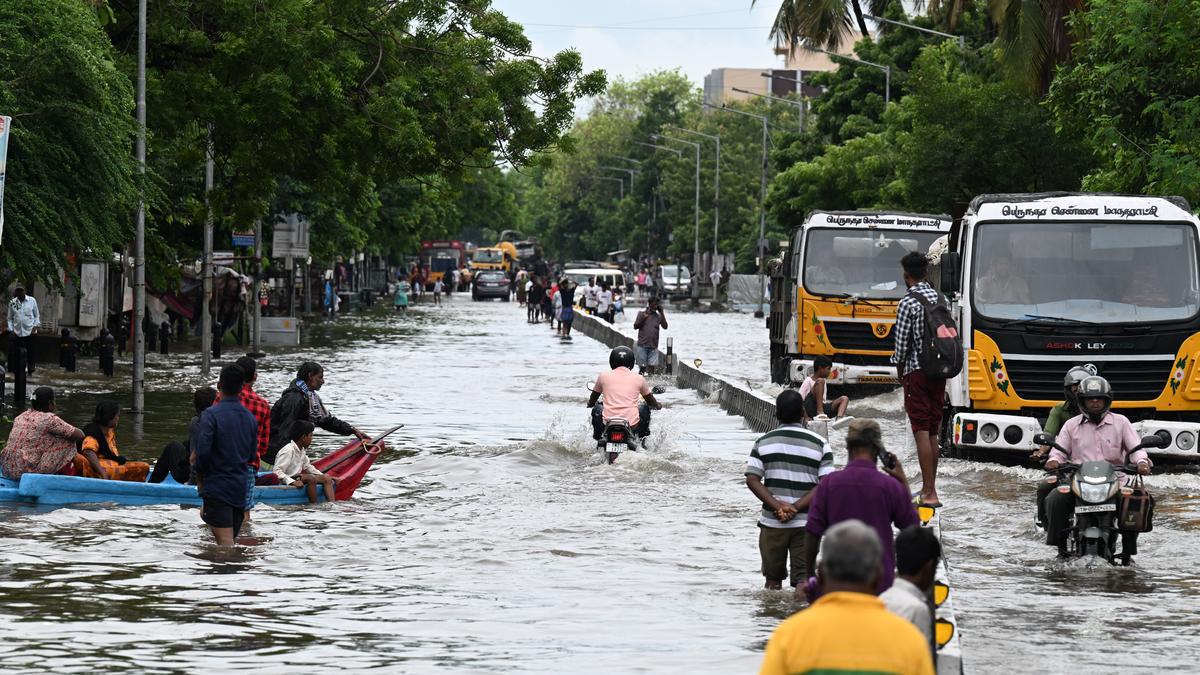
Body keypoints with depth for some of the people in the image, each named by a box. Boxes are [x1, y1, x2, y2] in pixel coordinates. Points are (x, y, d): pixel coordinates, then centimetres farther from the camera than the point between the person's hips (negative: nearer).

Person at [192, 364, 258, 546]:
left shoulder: (211, 415, -13)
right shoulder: (250, 417, 9)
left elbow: (203, 451, -20)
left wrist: (199, 475, -3)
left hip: (217, 488, -7)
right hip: (241, 488, 7)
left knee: (226, 543, -14)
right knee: (229, 541, 17)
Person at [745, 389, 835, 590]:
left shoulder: (763, 442, 3)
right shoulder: (819, 443, 0)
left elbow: (752, 480, -6)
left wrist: (778, 507, -12)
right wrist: (796, 508, -11)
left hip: (772, 522, 1)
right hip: (806, 524, -1)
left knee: (773, 579, 14)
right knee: (803, 579, 0)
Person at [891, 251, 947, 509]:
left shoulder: (907, 303, -12)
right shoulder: (941, 299, 7)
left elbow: (902, 344, -11)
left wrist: (900, 370, 5)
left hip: (916, 371, -6)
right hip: (939, 371, 6)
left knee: (922, 432, -7)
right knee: (933, 432, 14)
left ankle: (930, 494, -11)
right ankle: (930, 487, 20)